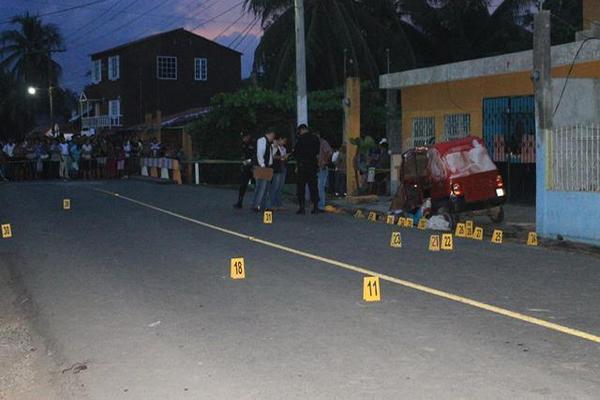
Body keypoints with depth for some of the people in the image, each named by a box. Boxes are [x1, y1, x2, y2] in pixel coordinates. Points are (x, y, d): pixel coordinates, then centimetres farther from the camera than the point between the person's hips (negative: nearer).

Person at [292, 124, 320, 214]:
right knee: (313, 186, 10)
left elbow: (296, 153, -8)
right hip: (313, 165, 5)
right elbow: (317, 152, 11)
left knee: (301, 187, 1)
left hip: (303, 165, -5)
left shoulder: (301, 139, -10)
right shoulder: (316, 139, 6)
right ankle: (316, 207, 8)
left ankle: (302, 208, -3)